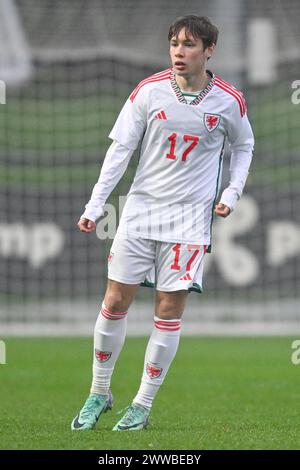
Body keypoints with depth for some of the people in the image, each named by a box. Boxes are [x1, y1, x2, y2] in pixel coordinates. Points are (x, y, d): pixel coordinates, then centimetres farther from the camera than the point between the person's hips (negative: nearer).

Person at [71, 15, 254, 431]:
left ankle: (143, 405, 9)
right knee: (115, 301, 1)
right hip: (141, 207, 1)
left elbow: (243, 146, 14)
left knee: (169, 309, -3)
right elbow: (120, 148, -1)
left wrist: (232, 193, 1)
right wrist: (95, 205, -5)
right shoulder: (149, 91, -6)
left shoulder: (229, 101, -5)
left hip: (191, 216, -1)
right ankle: (99, 394, 18)